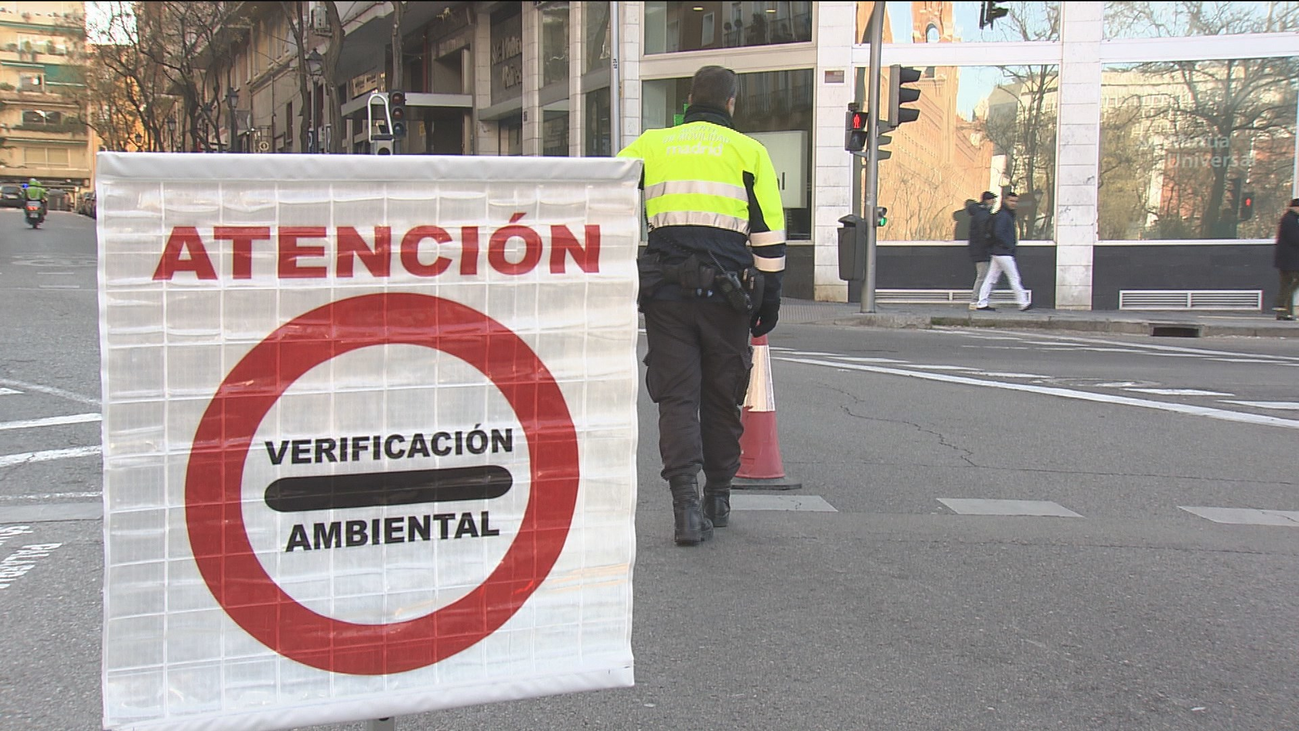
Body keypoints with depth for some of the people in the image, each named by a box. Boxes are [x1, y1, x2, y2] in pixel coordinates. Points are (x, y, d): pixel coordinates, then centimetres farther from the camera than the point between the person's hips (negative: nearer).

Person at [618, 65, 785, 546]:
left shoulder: (650, 145, 11)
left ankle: (686, 503, -12)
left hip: (665, 290, 0)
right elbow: (770, 236, 5)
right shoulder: (749, 151, 8)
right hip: (726, 291, 0)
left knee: (677, 398, 2)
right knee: (722, 397, 14)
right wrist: (769, 302, 11)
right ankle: (718, 499, 26)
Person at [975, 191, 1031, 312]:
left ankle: (982, 303, 9)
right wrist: (1009, 245, -16)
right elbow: (998, 234, -23)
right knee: (1014, 278, -3)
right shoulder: (1003, 216, -14)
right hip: (1004, 253, -10)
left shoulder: (1009, 215, 17)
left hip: (997, 253, 10)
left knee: (991, 278, 8)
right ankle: (1023, 303, 3)